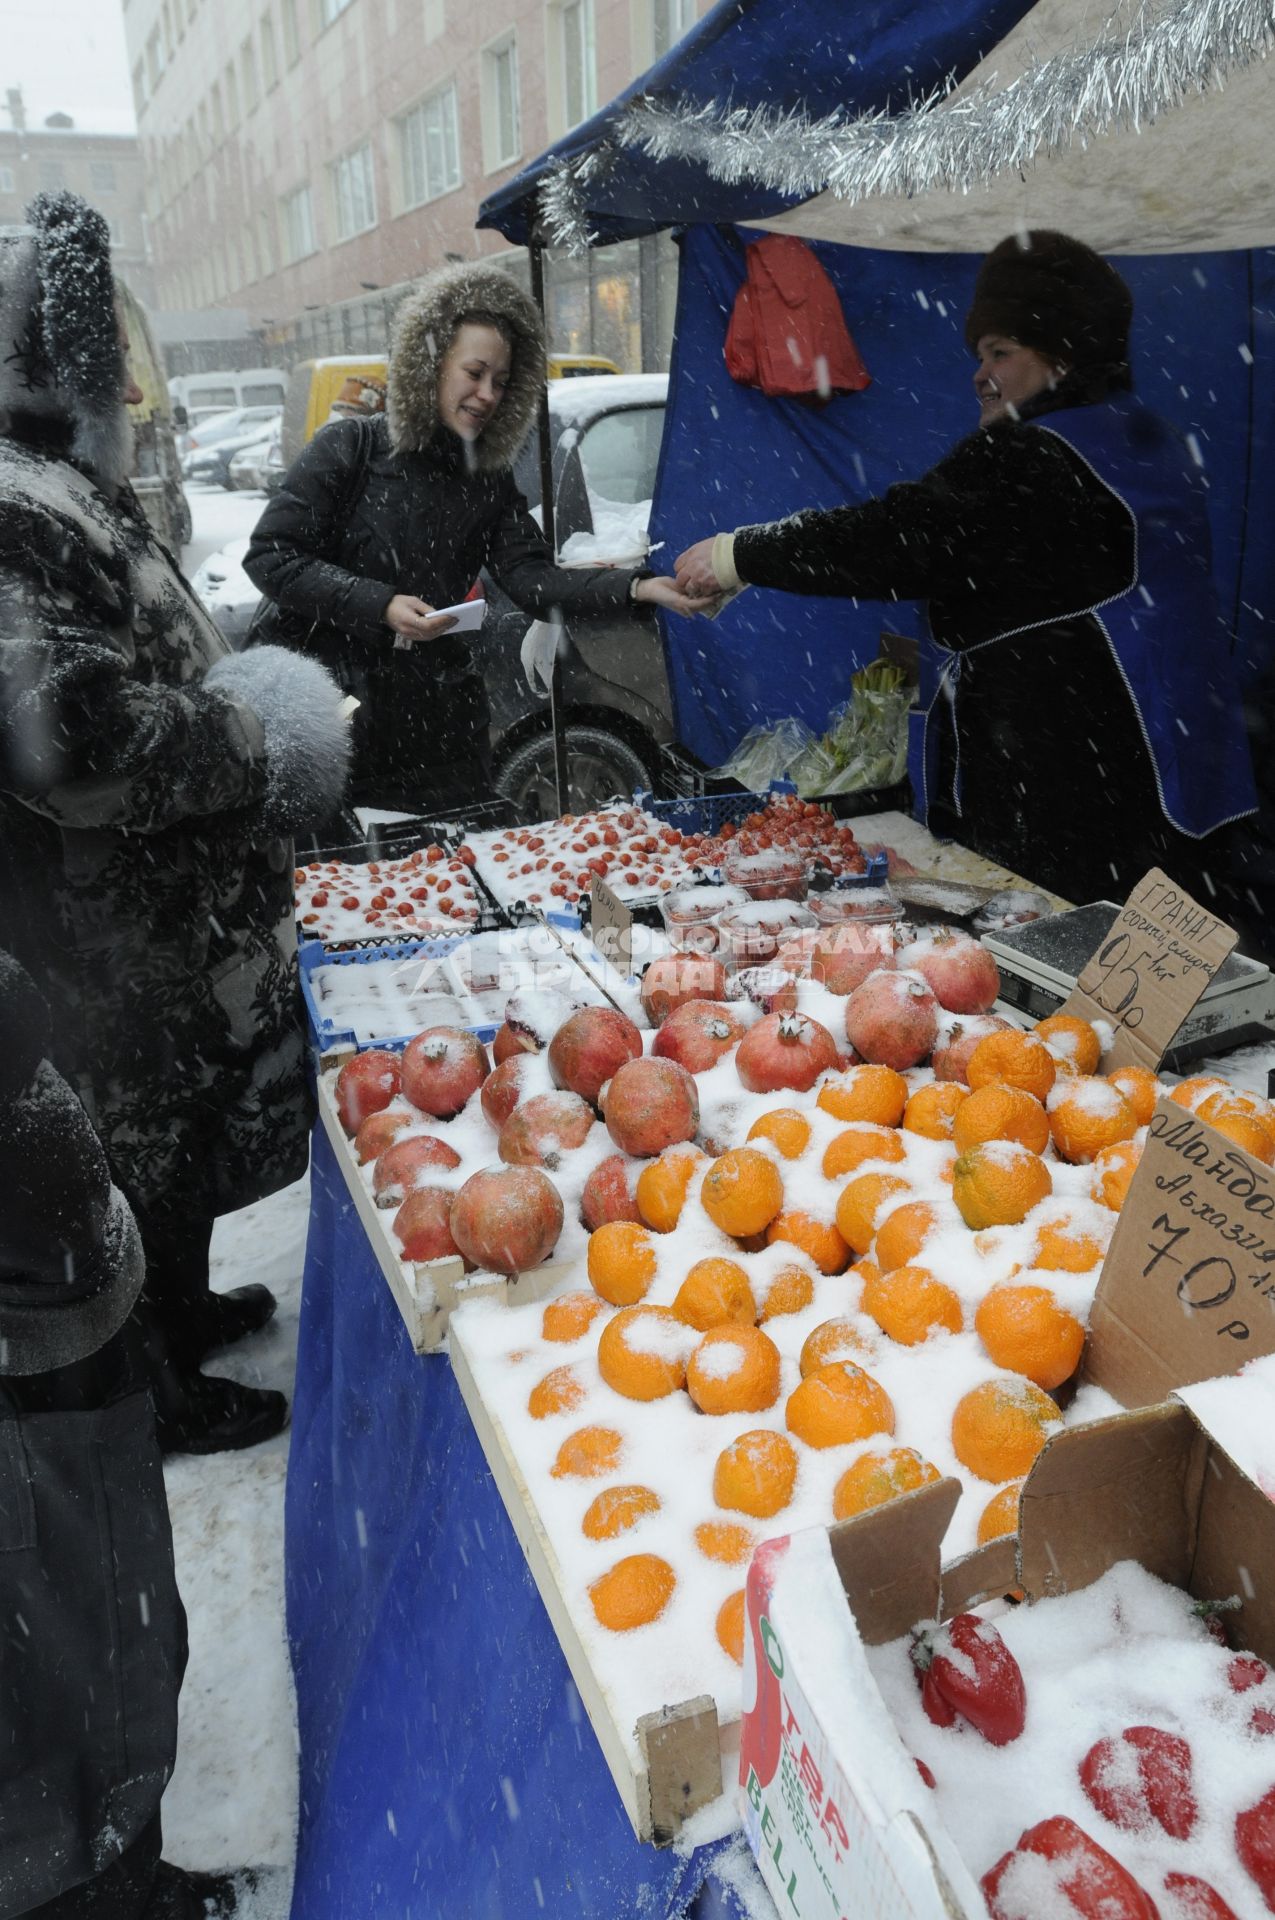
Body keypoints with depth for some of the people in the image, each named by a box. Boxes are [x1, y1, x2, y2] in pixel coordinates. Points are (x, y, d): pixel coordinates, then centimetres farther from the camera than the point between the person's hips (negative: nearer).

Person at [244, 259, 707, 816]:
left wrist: (635, 587, -23)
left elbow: (532, 579, -7)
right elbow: (269, 556, -9)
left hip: (430, 723, 4)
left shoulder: (490, 484, 9)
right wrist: (381, 605, -20)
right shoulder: (350, 449, -4)